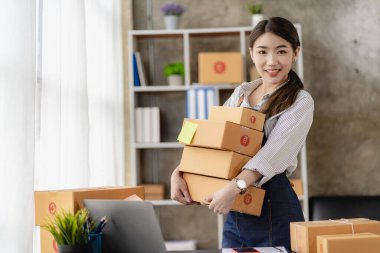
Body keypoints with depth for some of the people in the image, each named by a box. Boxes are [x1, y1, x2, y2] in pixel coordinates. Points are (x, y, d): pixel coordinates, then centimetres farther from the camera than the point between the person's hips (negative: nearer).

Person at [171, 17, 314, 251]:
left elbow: (274, 153, -21)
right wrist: (178, 173, -9)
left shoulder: (300, 102, -8)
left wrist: (234, 187, -35)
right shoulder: (241, 93, 9)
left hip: (274, 208, -5)